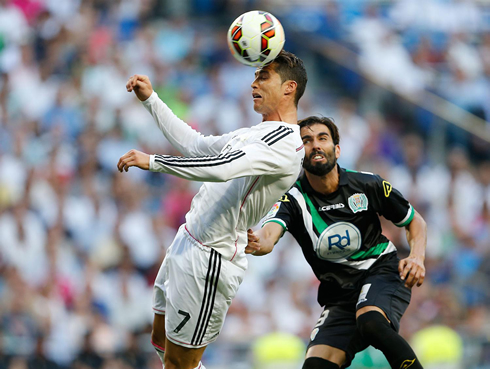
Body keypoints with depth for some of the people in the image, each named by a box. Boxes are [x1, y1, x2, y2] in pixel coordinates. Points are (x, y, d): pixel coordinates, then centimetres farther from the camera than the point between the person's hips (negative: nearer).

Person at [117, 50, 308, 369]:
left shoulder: (286, 141, -17)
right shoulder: (255, 134, 17)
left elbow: (223, 167, -31)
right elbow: (195, 145, 27)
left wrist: (152, 161, -28)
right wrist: (151, 99, 23)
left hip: (210, 258, -11)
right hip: (187, 245, 11)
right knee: (162, 341, 20)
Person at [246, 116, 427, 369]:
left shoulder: (368, 185, -5)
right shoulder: (294, 199, -8)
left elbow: (415, 221, 11)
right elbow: (268, 236, -30)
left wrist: (417, 257, -10)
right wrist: (255, 243, -55)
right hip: (339, 295, 2)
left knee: (371, 322, -35)